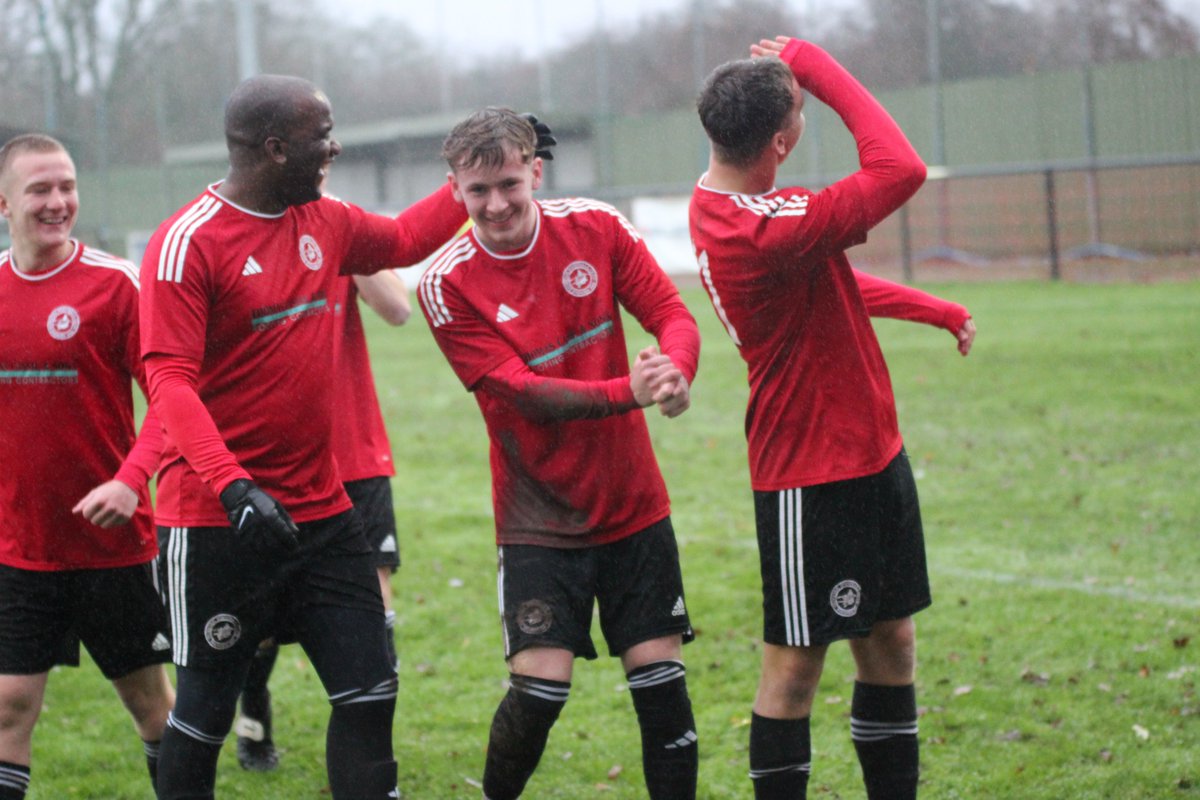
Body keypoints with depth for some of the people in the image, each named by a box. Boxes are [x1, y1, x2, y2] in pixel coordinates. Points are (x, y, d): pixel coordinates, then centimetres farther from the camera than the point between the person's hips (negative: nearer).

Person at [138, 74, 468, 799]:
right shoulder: (189, 244, -14)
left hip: (322, 513, 7)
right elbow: (171, 384, -21)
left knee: (370, 696, 4)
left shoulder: (326, 223, 8)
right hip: (218, 523, -7)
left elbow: (404, 240, 31)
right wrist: (233, 487, -33)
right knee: (207, 710, 4)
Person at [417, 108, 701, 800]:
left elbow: (674, 314, -5)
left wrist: (675, 372, -29)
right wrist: (629, 392, -33)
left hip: (634, 503, 3)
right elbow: (525, 392, -17)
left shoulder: (597, 228, -3)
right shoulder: (449, 284, -11)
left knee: (660, 676, 1)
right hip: (539, 518, -2)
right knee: (540, 688, -10)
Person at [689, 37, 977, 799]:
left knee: (890, 644, 14)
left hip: (871, 452, 10)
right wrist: (817, 64, -20)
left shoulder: (729, 208, 5)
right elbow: (899, 169, -28)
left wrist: (935, 309, 25)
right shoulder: (761, 231, -28)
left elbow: (831, 280, 22)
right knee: (797, 661, 0)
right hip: (812, 474, -10)